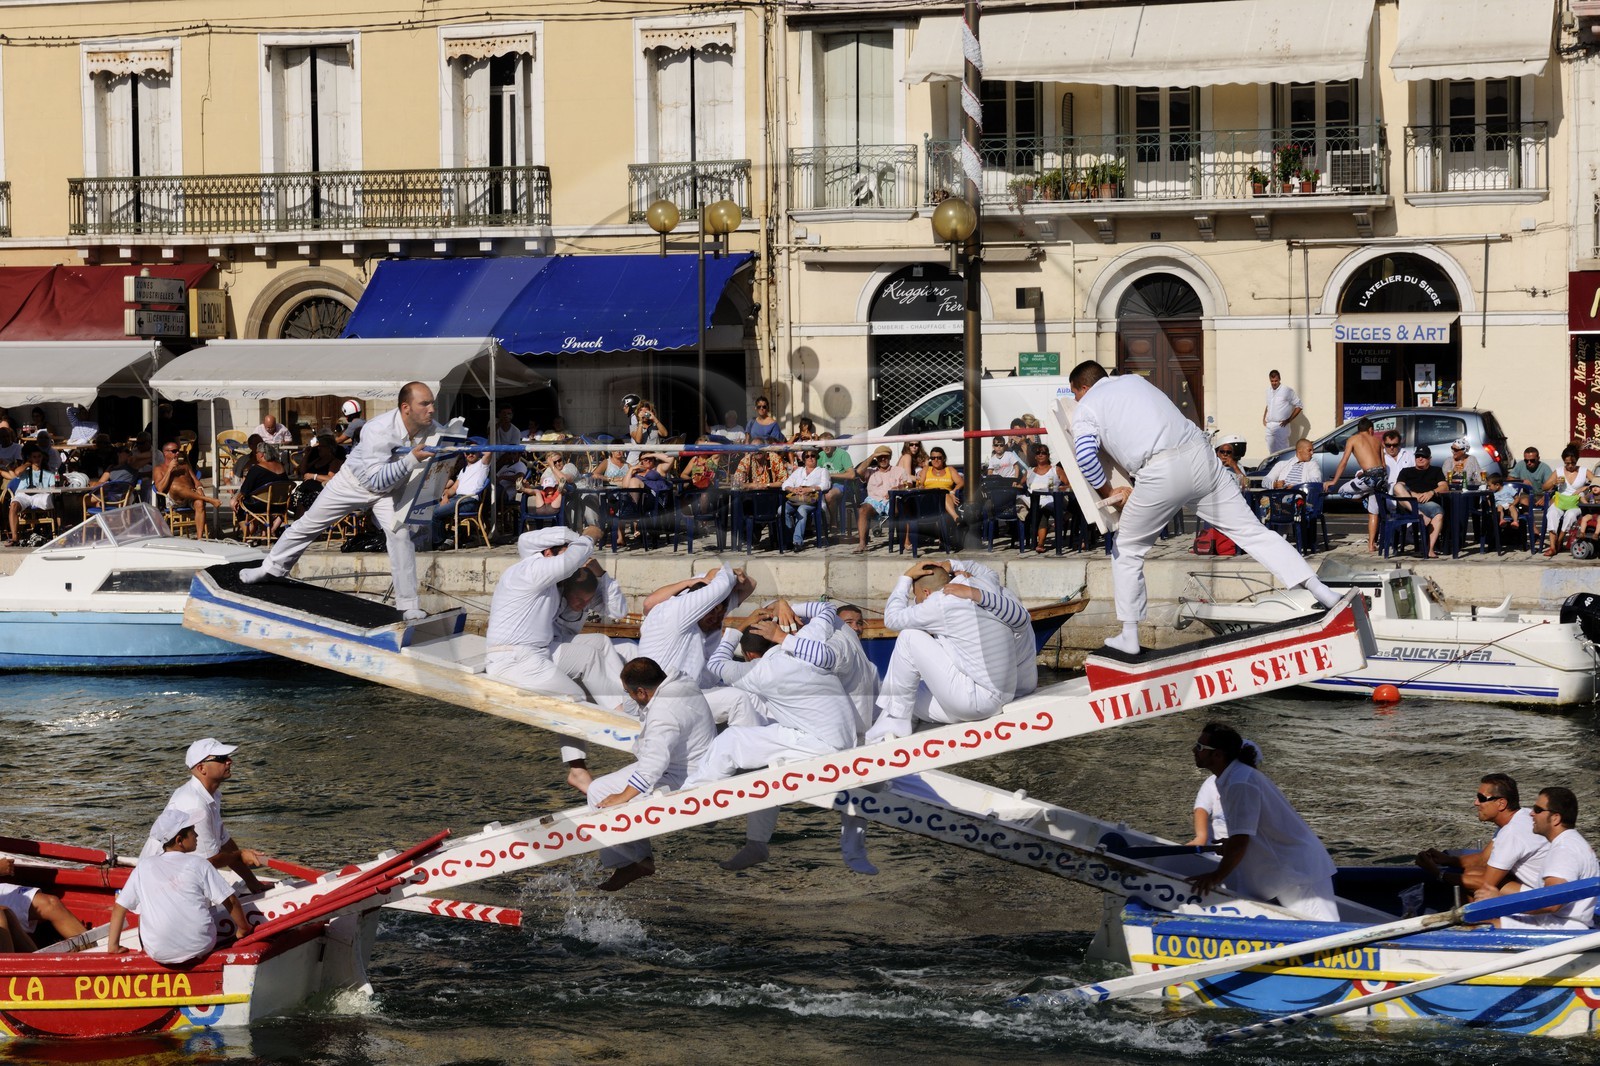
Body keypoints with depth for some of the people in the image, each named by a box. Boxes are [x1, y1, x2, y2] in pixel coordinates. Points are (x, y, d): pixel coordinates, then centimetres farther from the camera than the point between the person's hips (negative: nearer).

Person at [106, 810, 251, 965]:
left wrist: (113, 946, 11)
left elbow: (119, 907, 5)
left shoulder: (144, 866, 4)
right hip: (200, 947, -2)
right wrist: (244, 928, 12)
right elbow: (230, 900, -3)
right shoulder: (198, 864, -3)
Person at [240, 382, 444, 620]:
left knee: (401, 534, -19)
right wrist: (412, 459, -52)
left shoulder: (431, 429, -24)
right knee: (308, 523, 9)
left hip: (391, 487, 2)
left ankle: (409, 605, -11)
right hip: (356, 481, -2)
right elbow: (375, 480, -42)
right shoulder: (378, 430, -39)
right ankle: (273, 568, 32)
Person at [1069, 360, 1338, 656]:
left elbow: (1085, 456, -6)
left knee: (1126, 550, 15)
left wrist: (1107, 492, 10)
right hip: (1199, 455, 5)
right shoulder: (1133, 380, 29)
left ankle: (1128, 636, 15)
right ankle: (1320, 591, 0)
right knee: (1250, 529, 6)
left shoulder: (1086, 408, 11)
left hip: (1160, 473, -5)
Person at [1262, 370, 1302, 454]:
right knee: (1271, 451, 8)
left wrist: (1288, 420, -9)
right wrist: (1264, 418, 15)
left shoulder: (1287, 391, -8)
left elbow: (1298, 406, -5)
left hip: (1281, 427, -6)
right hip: (1269, 427, 6)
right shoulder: (1268, 390, 12)